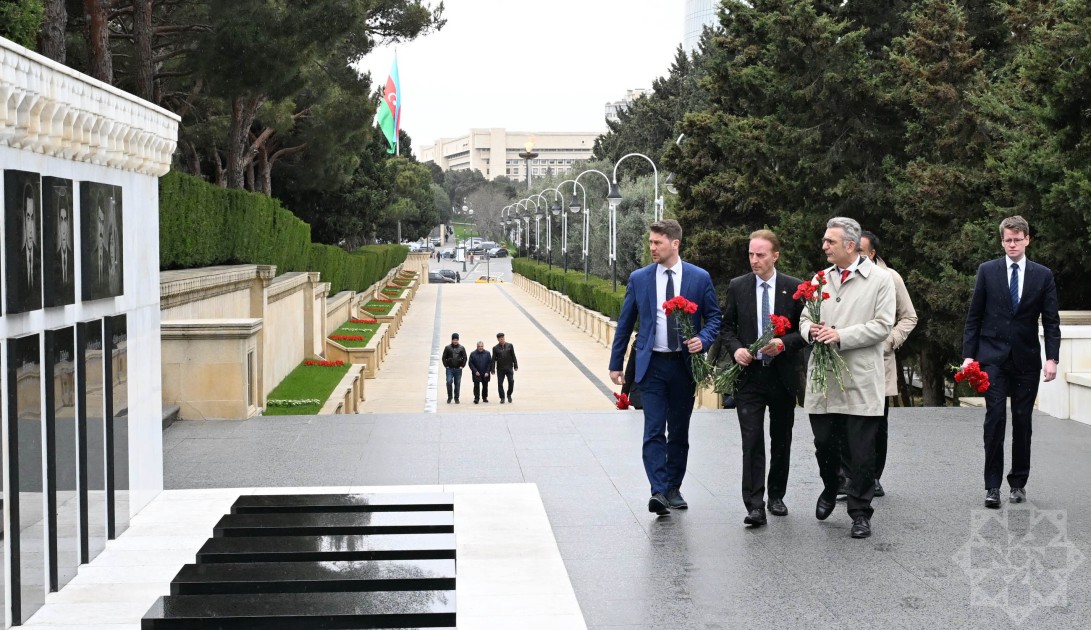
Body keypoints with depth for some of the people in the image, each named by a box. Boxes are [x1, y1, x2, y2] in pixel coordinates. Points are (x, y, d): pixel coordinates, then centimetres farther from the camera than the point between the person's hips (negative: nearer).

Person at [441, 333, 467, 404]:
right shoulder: (447, 348, 3)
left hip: (458, 369, 1)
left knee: (457, 384, 5)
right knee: (449, 382, -12)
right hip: (450, 369, -1)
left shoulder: (461, 348, 5)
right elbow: (443, 358, 6)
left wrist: (462, 366, -1)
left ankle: (456, 398, 14)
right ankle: (449, 397, 2)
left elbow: (465, 358, 8)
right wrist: (446, 365, -2)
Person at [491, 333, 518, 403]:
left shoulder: (510, 346, 4)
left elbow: (513, 356, 7)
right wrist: (493, 369, -3)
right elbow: (493, 359, 2)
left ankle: (509, 395, 18)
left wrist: (515, 366, 4)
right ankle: (502, 398, 11)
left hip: (509, 368, 0)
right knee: (500, 384, 0)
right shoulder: (495, 348, 2)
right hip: (500, 369, 0)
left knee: (511, 382, -5)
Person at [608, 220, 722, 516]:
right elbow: (625, 323, 9)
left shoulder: (699, 278, 1)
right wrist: (616, 364, 9)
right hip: (652, 364, -1)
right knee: (654, 431, -12)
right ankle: (659, 491, -17)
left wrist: (703, 339, -13)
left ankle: (673, 488, 23)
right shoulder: (639, 279, 4)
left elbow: (714, 317, 8)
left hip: (684, 364, 1)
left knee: (679, 432, 10)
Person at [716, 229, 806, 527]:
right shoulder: (738, 287, 3)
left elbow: (805, 330, 2)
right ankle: (754, 506, -12)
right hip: (749, 374, -1)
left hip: (782, 375, 1)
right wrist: (735, 348, -10)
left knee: (781, 440, 12)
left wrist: (784, 343, -15)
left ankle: (776, 496, 27)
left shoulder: (794, 288, 0)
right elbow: (727, 326, 9)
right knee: (752, 441, -10)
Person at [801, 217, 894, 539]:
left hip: (860, 382, -4)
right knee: (823, 444, 11)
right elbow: (804, 319, 17)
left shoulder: (880, 279, -3)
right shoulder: (820, 279, 12)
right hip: (822, 379, 4)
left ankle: (860, 512, 10)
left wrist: (842, 336, -17)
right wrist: (811, 330, -6)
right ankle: (830, 489, 38)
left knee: (862, 453, -1)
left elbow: (882, 325, -9)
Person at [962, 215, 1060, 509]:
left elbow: (1051, 320, 4)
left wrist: (1052, 358, -6)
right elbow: (974, 317, 5)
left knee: (1023, 421, 5)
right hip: (993, 357, -1)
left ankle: (1018, 482, 16)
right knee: (995, 417, -9)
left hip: (1026, 358, 1)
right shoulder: (987, 271, 3)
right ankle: (992, 485, -5)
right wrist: (968, 355, -2)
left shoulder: (1043, 275, 5)